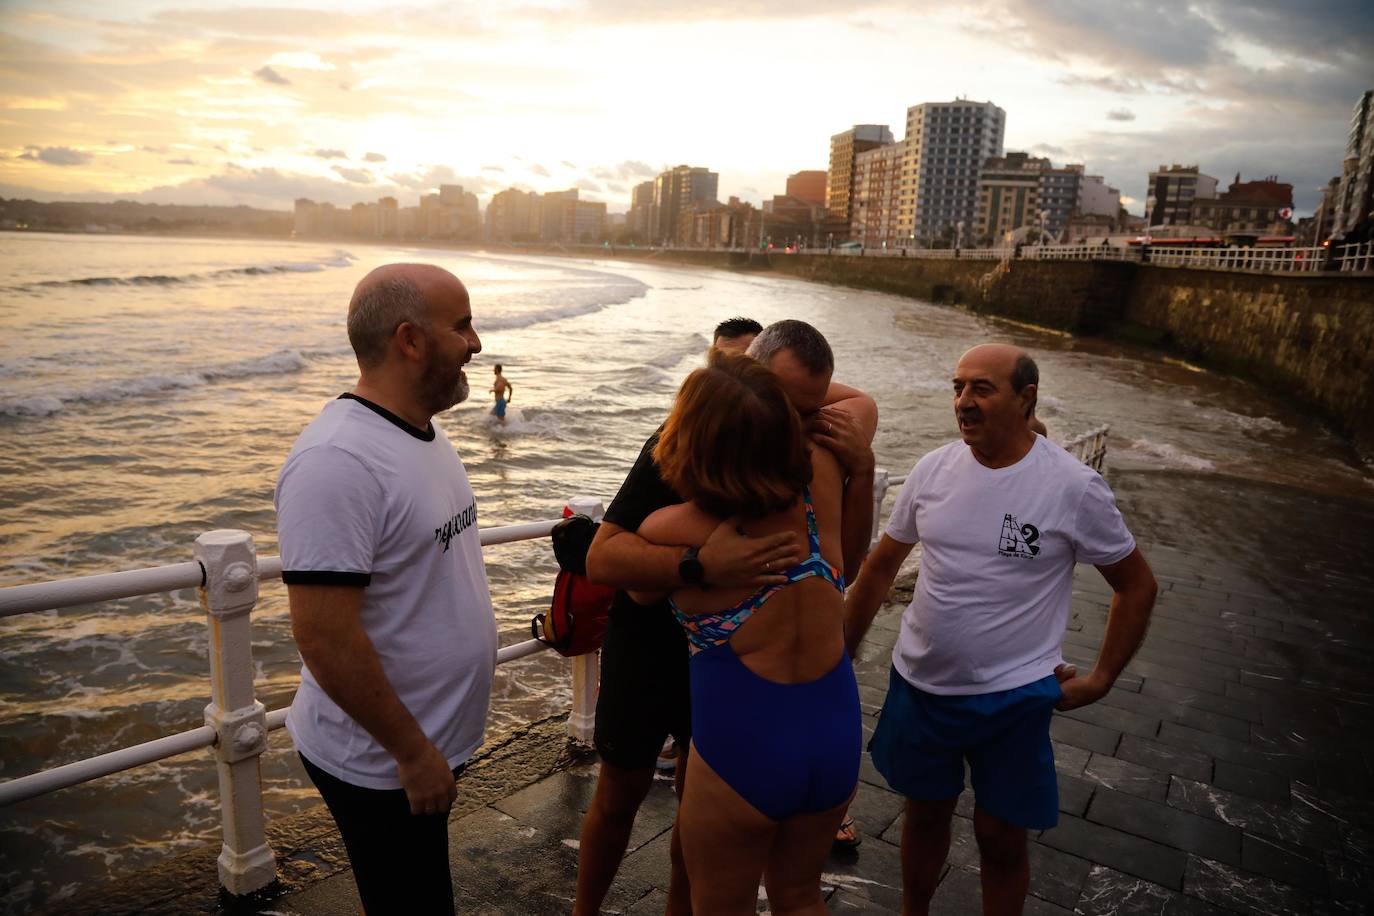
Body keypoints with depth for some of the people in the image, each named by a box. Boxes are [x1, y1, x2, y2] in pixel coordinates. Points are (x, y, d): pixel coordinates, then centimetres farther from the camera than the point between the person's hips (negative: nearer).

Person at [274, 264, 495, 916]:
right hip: (382, 764, -8)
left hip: (431, 742, 8)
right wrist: (412, 752, -19)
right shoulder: (337, 461, -26)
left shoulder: (422, 432, 4)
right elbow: (325, 637, -28)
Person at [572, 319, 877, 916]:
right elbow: (602, 558, -32)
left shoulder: (811, 458, -11)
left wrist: (862, 467, -27)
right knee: (618, 798, 14)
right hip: (649, 645, -3)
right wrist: (702, 566, -49)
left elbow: (843, 564, -15)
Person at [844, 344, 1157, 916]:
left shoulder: (1074, 488, -14)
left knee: (1001, 839, 11)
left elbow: (1136, 586, 0)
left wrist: (1101, 679, -2)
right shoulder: (933, 469, -5)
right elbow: (880, 567, 6)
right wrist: (840, 656, 7)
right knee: (925, 815, 21)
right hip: (919, 684, 3)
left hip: (1012, 697, -3)